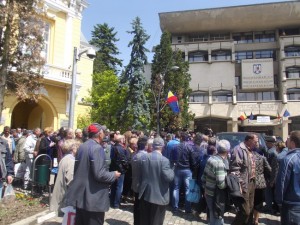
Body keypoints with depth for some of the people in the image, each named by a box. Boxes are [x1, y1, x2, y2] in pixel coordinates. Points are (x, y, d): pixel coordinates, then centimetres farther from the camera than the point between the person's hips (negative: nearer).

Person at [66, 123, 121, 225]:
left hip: (80, 195, 8)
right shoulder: (97, 148, -19)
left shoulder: (82, 147, 8)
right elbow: (100, 175, -25)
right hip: (93, 198, -8)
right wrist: (114, 175, -8)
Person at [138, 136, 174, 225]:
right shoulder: (164, 160, -18)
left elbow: (140, 174, 8)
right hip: (159, 195, -5)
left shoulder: (145, 157, 0)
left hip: (145, 194, 5)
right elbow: (168, 177, -21)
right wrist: (172, 171, -2)